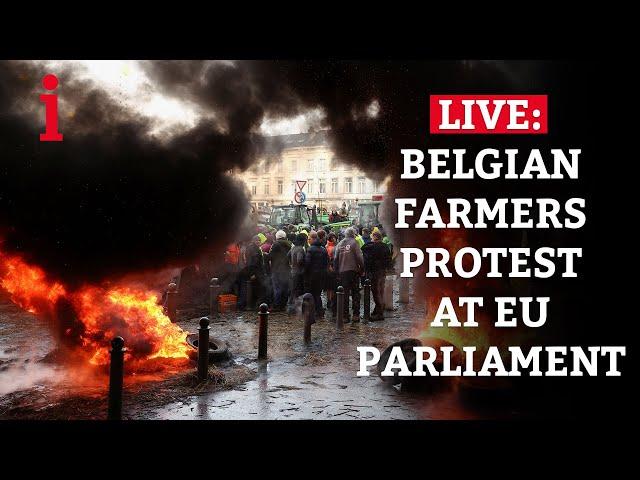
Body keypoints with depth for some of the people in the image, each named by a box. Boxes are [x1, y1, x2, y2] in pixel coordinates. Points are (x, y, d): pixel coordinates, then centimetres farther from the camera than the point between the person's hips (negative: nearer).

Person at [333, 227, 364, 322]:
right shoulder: (354, 243, -5)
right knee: (355, 293, 5)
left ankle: (345, 315, 7)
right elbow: (359, 257, -10)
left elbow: (335, 259, 7)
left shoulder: (339, 244, 7)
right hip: (353, 271, -3)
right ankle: (356, 315, 2)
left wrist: (336, 270, 13)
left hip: (342, 272, 3)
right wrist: (362, 269, -1)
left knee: (345, 294, 7)